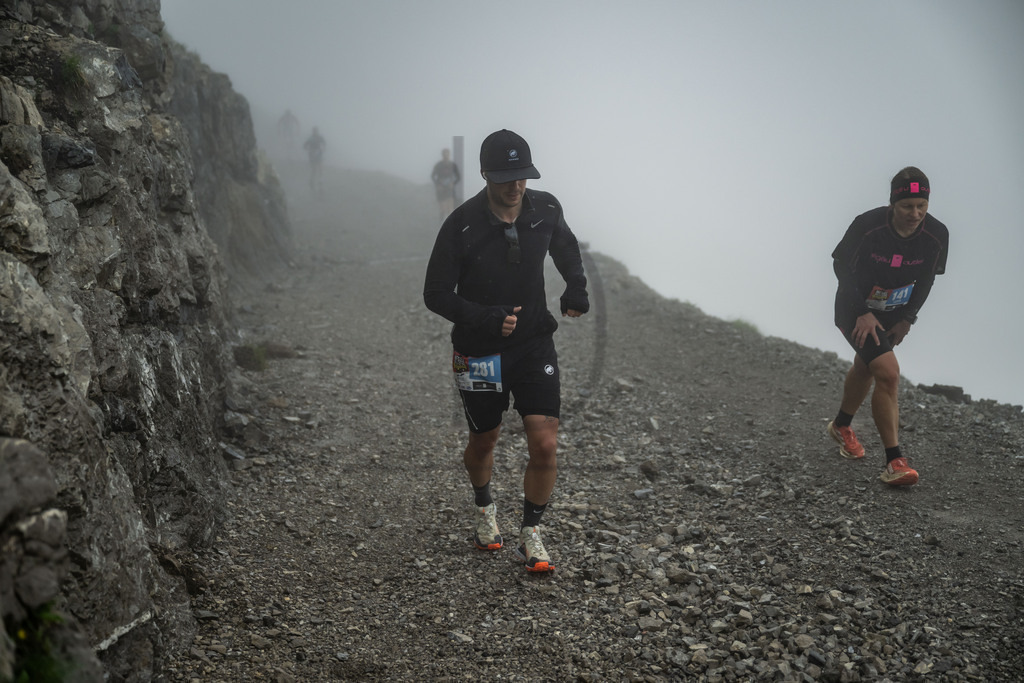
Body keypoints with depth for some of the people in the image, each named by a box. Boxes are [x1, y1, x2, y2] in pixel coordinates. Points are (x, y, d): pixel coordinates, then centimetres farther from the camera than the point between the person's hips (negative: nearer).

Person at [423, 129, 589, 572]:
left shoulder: (545, 209, -7)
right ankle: (484, 509, 47)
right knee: (483, 442, 16)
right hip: (479, 352, -2)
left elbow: (566, 247, 16)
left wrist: (576, 288, -2)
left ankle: (530, 535, 12)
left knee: (545, 446, -8)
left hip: (535, 343, 2)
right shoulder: (461, 226, -18)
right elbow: (435, 294, -12)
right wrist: (486, 319, -27)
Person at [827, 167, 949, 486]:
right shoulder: (867, 226, -28)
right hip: (856, 310, -5)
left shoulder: (937, 235, -17)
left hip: (895, 313, 5)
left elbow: (926, 279, 1)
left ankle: (842, 426, 50)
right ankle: (894, 461, -15)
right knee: (888, 373, -20)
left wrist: (907, 319, -1)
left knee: (865, 368, 23)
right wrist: (862, 314, -17)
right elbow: (841, 266, -14)